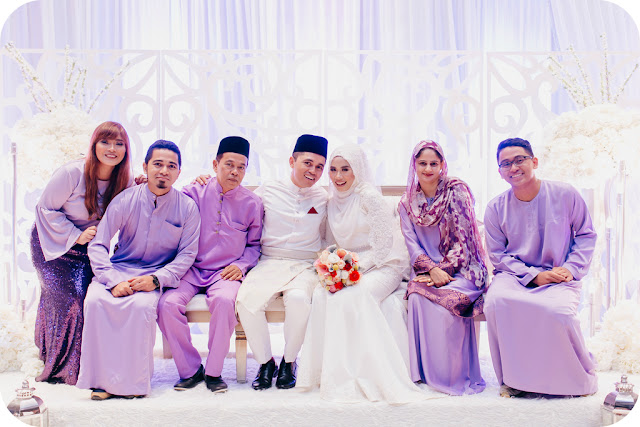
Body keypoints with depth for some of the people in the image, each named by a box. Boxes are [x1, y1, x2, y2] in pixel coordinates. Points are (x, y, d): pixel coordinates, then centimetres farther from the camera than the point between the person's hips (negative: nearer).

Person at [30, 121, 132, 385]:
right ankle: (61, 367, 2)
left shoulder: (124, 180, -6)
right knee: (70, 297, -16)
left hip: (89, 246, 4)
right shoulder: (72, 173, -20)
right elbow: (46, 208, -13)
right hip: (54, 242, -4)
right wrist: (75, 235, -18)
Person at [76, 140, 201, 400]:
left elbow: (187, 254, -3)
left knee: (142, 305, -34)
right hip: (118, 269, 2)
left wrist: (156, 279, -19)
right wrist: (114, 281, -20)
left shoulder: (187, 208, -4)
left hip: (158, 275, -1)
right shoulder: (125, 200, -4)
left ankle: (134, 381, -19)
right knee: (95, 300, -29)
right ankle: (103, 378, -18)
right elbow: (98, 246, -4)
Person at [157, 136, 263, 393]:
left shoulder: (252, 203, 6)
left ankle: (213, 372, -14)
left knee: (224, 300, -34)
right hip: (191, 269, 1)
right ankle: (190, 370, -5)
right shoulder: (194, 193, 4)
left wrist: (241, 265, -3)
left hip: (226, 273, -1)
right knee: (168, 303, -26)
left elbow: (255, 244, 14)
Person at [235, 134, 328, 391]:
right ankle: (265, 362, -4)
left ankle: (289, 361, -6)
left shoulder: (322, 198, 12)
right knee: (247, 300, -29)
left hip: (305, 266, 0)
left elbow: (325, 239, 21)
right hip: (269, 264, 0)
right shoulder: (268, 190, 9)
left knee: (298, 299, -33)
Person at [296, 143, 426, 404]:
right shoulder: (332, 201, 12)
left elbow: (382, 246, -13)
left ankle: (356, 375, -23)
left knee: (349, 297, -33)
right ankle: (326, 372, -17)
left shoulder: (369, 197, -9)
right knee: (321, 295, -24)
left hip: (382, 266, -5)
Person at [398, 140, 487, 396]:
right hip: (427, 267, 3)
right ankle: (425, 372, -17)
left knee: (446, 299, -33)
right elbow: (412, 243, 2)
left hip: (461, 269, -3)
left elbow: (463, 238, -6)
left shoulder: (456, 191, -2)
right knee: (417, 297, -30)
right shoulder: (408, 202, 9)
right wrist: (431, 269, -16)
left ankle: (453, 375, -16)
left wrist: (443, 270, -15)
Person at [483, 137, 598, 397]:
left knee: (559, 310, -34)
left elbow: (586, 235, 8)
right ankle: (513, 378, -10)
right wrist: (534, 276, -12)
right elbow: (498, 255, 3)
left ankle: (581, 376, 0)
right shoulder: (496, 208, 2)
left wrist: (571, 268, -8)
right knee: (496, 301, -33)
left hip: (559, 277, -1)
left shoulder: (565, 195, 0)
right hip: (514, 275, 1)